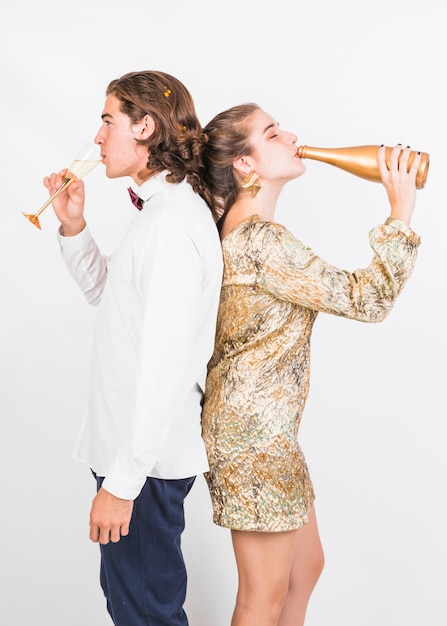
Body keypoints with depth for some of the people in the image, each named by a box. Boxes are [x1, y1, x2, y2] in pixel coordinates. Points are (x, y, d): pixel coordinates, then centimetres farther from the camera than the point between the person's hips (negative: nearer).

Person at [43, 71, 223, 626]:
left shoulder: (174, 225, -23)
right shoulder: (158, 211, 10)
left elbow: (166, 367, -27)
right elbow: (108, 293, 23)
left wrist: (123, 481, -24)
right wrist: (73, 227, 8)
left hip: (147, 458, -10)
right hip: (128, 445, 10)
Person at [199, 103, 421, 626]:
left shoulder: (238, 229, 10)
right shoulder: (259, 240, -22)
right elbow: (365, 299, -21)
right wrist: (401, 212, -14)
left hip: (270, 429, 10)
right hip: (253, 435, -10)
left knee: (306, 568, 21)